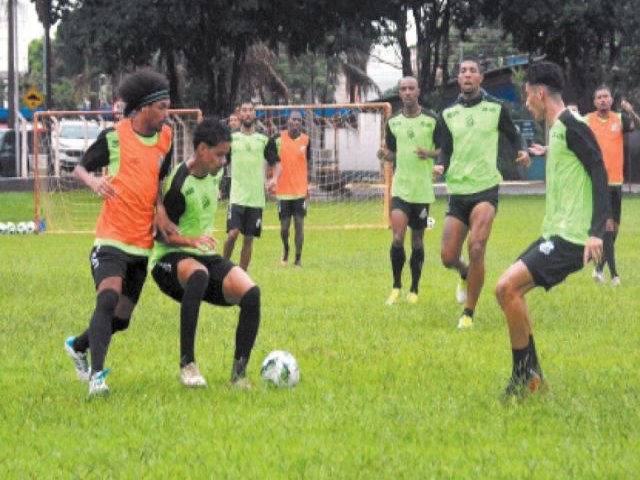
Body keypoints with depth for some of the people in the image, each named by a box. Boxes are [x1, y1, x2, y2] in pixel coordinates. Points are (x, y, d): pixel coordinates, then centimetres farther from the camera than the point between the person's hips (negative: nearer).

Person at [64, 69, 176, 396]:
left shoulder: (165, 137, 7)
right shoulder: (114, 136, -8)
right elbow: (80, 168, 0)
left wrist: (160, 208, 3)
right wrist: (93, 181, -22)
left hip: (143, 244, 6)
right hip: (112, 240, -6)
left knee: (121, 319, 12)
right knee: (109, 297, -29)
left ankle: (78, 346, 40)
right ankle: (97, 374, -30)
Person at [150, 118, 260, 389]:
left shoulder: (214, 173, 8)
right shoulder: (179, 184, -17)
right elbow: (162, 234, -15)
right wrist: (192, 241, -29)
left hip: (205, 256, 7)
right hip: (170, 260, -7)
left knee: (250, 292, -20)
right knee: (199, 273, -43)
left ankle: (239, 374, -10)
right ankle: (187, 364, -37)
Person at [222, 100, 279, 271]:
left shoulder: (264, 140, 7)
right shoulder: (231, 138, 5)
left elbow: (276, 162, 12)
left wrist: (274, 178, -6)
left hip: (256, 197, 2)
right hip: (237, 195, -2)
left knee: (249, 238, 4)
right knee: (232, 233, -17)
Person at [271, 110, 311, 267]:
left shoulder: (306, 140, 2)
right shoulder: (278, 138, -4)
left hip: (300, 190, 1)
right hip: (283, 189, -1)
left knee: (299, 224, -3)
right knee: (284, 226, 4)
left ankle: (298, 258, 3)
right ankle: (285, 248, 34)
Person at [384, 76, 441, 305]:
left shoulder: (431, 120, -3)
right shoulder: (393, 122, 5)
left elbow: (443, 150, 2)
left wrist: (430, 153, -18)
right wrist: (386, 156, -4)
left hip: (423, 190, -1)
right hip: (400, 188, 1)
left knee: (417, 240, 6)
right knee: (398, 237, -14)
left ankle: (414, 290, 20)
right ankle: (396, 287, 1)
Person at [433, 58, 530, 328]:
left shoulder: (495, 109, 3)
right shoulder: (448, 114, 9)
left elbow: (513, 136, 12)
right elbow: (446, 150, 7)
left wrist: (522, 153, -9)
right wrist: (441, 166, -15)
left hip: (485, 188, -3)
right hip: (457, 191, 3)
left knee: (476, 249, -21)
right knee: (448, 257, -1)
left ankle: (468, 313, -9)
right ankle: (466, 275, 38)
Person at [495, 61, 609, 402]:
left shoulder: (571, 125, -12)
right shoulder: (557, 129, 17)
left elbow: (599, 172, -19)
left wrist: (596, 231, -25)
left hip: (570, 238, -10)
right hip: (556, 234, 10)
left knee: (508, 287, -19)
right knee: (508, 290, 10)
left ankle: (525, 376, -9)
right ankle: (531, 376, 14)